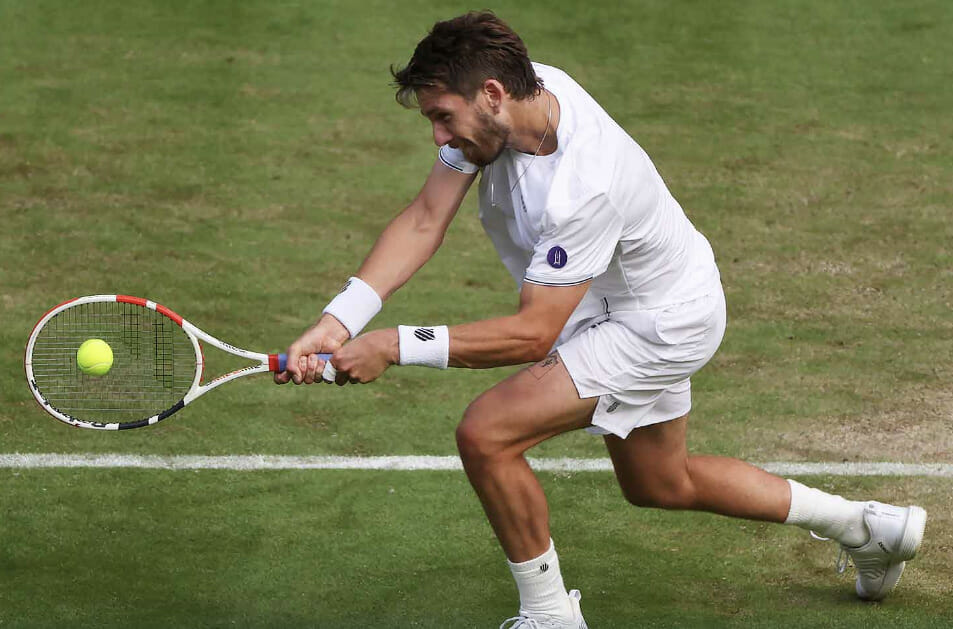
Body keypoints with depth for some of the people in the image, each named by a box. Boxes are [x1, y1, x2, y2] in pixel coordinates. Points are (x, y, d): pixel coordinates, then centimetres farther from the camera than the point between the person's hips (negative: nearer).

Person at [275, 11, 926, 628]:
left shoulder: (582, 186, -39)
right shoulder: (494, 106, -16)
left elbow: (533, 334, -36)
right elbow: (425, 220, -15)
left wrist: (396, 347, -37)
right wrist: (339, 319, -27)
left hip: (659, 323, -9)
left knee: (485, 435, -20)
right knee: (660, 485, 27)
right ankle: (867, 526, 40)